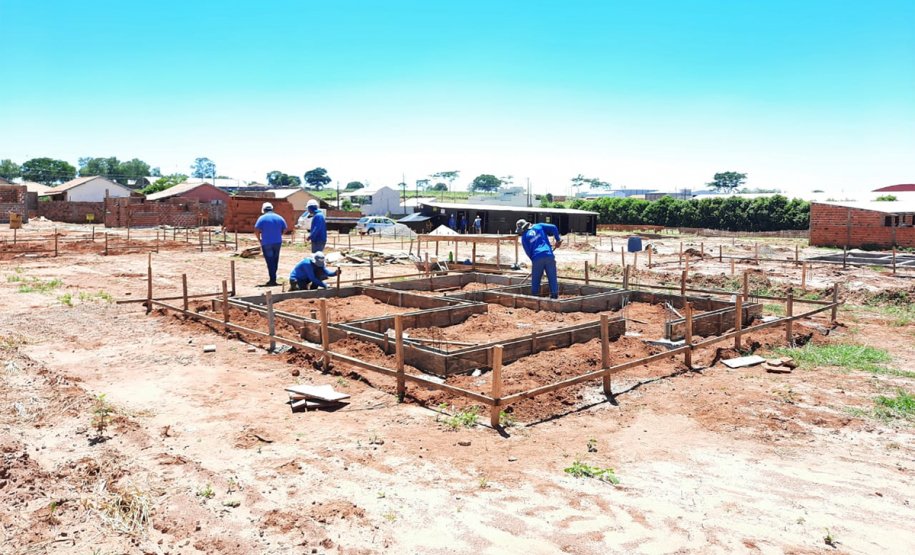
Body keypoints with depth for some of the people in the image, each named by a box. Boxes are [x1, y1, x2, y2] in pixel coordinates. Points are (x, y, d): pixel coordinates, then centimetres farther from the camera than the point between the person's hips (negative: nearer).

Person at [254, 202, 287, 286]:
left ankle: (273, 280, -4)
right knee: (275, 261, 14)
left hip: (266, 243, -4)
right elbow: (284, 230, 8)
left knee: (270, 261, 0)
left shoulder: (262, 218, -6)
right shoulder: (279, 218, 6)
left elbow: (256, 231, -11)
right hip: (277, 242, 4)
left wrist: (259, 240, 4)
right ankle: (273, 278, 21)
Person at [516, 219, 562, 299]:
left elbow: (529, 253, 8)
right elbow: (553, 228, 5)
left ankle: (534, 296, 15)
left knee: (535, 280, 11)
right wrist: (558, 239, 13)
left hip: (537, 259, -1)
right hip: (549, 256, 2)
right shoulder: (539, 226, 16)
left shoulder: (524, 237, 11)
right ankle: (554, 296, 4)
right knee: (552, 278, 5)